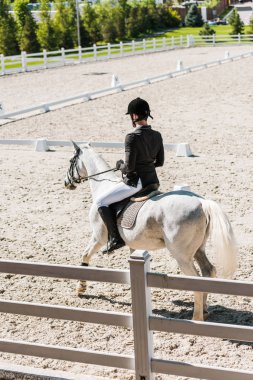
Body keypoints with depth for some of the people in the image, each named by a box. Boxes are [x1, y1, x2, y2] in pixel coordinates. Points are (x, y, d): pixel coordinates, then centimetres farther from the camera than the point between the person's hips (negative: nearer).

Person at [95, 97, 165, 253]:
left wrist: (120, 165, 0)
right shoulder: (157, 136, 2)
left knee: (100, 201, 3)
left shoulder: (132, 137, -20)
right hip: (153, 180, 7)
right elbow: (160, 162, 11)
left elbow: (129, 167, -21)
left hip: (135, 182, -7)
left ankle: (116, 238, -3)